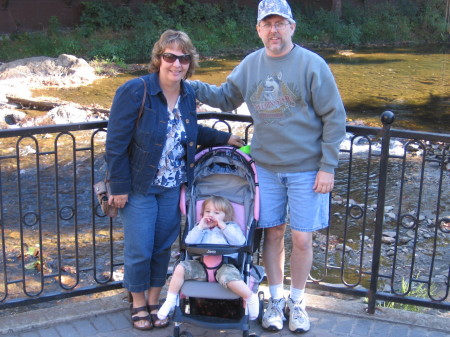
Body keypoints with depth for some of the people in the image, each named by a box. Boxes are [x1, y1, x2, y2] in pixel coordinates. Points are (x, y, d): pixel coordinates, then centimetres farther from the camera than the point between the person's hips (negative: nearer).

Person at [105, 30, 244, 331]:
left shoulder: (188, 94, 1)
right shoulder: (135, 92, -18)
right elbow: (116, 143, -16)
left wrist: (224, 138, 13)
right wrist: (120, 187, -16)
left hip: (174, 187, 5)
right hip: (139, 186, -5)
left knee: (163, 246, 13)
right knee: (139, 249, 4)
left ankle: (154, 300, 32)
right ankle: (139, 303, 27)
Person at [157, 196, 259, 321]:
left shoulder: (231, 227, 16)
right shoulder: (199, 228, 23)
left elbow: (239, 242, -4)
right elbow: (189, 243, 6)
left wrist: (223, 226, -4)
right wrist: (200, 227, -1)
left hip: (224, 264, -4)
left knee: (229, 278, -36)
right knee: (181, 267, -16)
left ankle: (251, 298, -13)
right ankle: (170, 301, -3)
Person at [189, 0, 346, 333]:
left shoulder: (312, 64, -10)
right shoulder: (250, 65, 4)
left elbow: (334, 117, -8)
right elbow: (225, 97, 17)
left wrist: (328, 166, -11)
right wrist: (195, 86, 0)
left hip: (306, 168, -3)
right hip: (266, 166, 3)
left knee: (301, 239, 3)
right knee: (272, 233, 10)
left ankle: (297, 302, 24)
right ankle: (276, 300, 27)